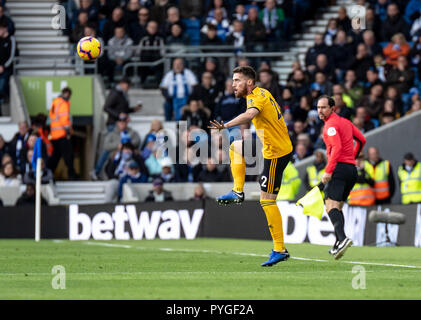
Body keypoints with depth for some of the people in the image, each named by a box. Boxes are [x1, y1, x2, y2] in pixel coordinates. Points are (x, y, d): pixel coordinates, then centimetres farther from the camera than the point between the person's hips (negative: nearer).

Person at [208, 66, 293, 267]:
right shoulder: (261, 93, 10)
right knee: (235, 147, 25)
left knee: (267, 201, -9)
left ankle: (280, 249, -8)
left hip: (276, 154, -10)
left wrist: (226, 126, -53)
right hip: (281, 147, 10)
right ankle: (238, 192, 21)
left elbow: (249, 115, -40)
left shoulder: (256, 97, -19)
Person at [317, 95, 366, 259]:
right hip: (351, 169, 9)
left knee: (331, 206, -17)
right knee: (338, 207, 16)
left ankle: (342, 238, -37)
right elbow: (361, 140, 25)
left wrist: (328, 171, -24)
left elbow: (337, 148, -21)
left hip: (339, 167, -9)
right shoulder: (345, 122, 18)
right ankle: (338, 245, 14)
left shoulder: (331, 125, -8)